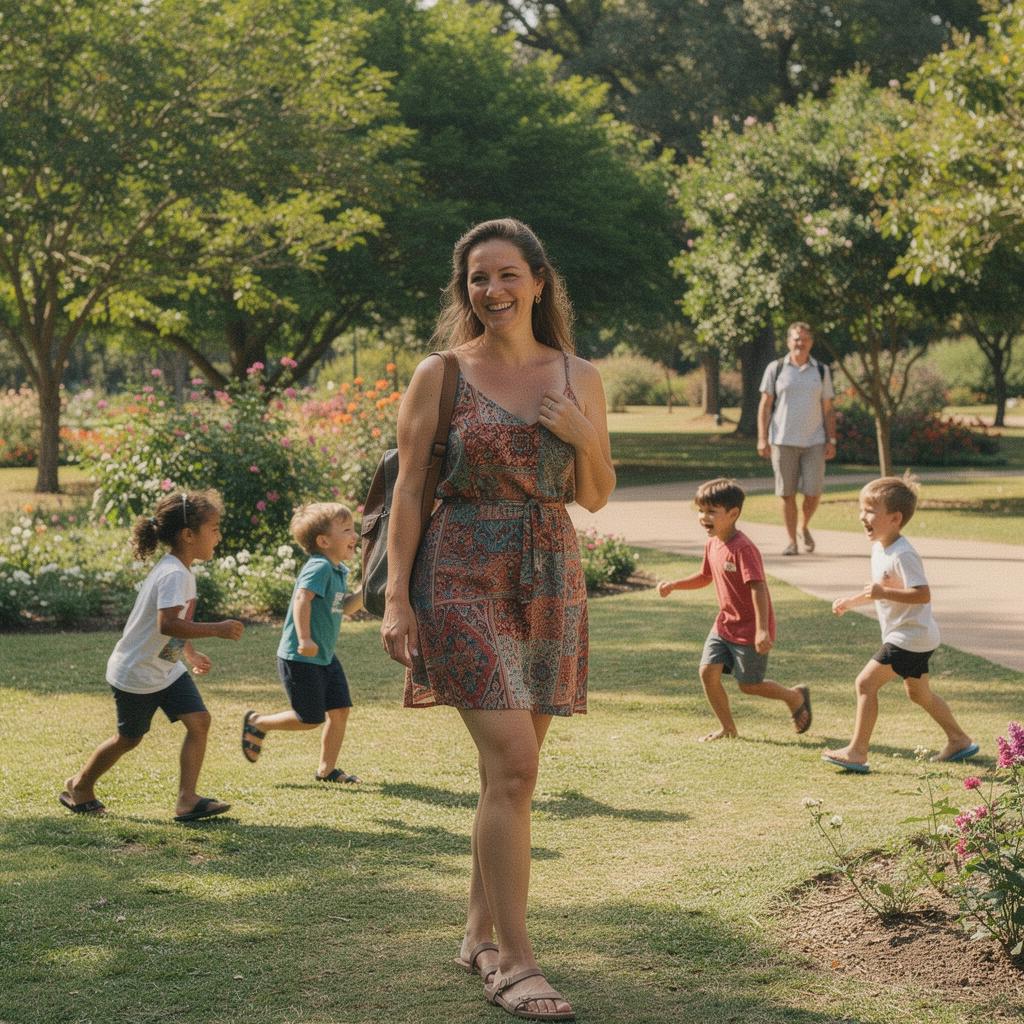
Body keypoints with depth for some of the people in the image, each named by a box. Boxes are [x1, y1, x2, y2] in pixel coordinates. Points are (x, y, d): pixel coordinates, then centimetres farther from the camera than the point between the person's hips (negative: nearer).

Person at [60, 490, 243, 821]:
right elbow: (168, 624, -40)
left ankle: (187, 799, -7)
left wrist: (190, 653, 22)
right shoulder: (175, 575, -27)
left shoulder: (178, 570, 5)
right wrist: (216, 629, -38)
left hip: (168, 669, 9)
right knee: (129, 737, 9)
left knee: (199, 721, -6)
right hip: (136, 674, -9)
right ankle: (80, 786, 33)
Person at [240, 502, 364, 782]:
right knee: (310, 718, -3)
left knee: (340, 709, 5)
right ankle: (257, 723, 18)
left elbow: (346, 608, 16)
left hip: (324, 656, 9)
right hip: (300, 658, -9)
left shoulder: (340, 570, 11)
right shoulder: (320, 567, -20)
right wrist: (305, 639, -42)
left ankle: (327, 769, 16)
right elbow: (302, 597, -33)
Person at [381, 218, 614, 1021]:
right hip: (465, 581, -4)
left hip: (550, 584, 4)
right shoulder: (440, 376, -1)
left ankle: (481, 931, 24)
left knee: (511, 766, 9)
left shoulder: (579, 379, 8)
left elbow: (596, 497, 13)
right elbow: (409, 489, -1)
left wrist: (584, 437, -7)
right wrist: (397, 598, -8)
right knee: (512, 765, -14)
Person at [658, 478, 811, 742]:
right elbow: (705, 577, 22)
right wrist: (673, 585, 9)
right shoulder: (712, 545, 4)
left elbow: (758, 587, -29)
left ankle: (796, 696, 30)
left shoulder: (743, 548, -24)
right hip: (725, 624, 8)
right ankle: (727, 729, 12)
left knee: (748, 685, 4)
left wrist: (762, 630, -34)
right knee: (708, 671, -4)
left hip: (749, 629, -8)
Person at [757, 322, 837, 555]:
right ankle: (791, 540, 11)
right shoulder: (775, 369, 4)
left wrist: (831, 441, 2)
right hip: (783, 441, -1)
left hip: (814, 441, 1)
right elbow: (765, 405, 3)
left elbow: (828, 410, 10)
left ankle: (804, 527, 23)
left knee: (813, 492, -5)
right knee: (787, 493, 0)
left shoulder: (822, 371, 10)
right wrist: (762, 438, -5)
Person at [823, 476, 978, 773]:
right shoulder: (879, 549, 9)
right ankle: (959, 740, 37)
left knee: (866, 682, -13)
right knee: (918, 693, 23)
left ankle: (857, 752, -11)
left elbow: (923, 594, -30)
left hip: (910, 636, -11)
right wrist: (850, 601, 15)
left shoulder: (902, 555, -22)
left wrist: (883, 593, -34)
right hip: (915, 638, 11)